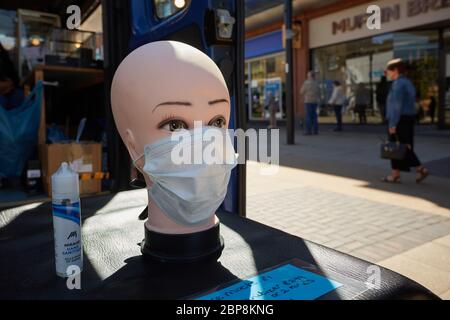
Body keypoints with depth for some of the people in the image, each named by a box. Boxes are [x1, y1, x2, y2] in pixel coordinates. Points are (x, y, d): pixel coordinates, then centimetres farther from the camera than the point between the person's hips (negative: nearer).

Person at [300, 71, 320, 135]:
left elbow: (302, 92, -2)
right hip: (315, 101, 6)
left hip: (308, 101, -6)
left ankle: (308, 130, -8)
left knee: (309, 116, -6)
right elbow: (319, 93, 14)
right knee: (314, 116, 8)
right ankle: (315, 130, 7)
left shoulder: (306, 82, -8)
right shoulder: (316, 83, 11)